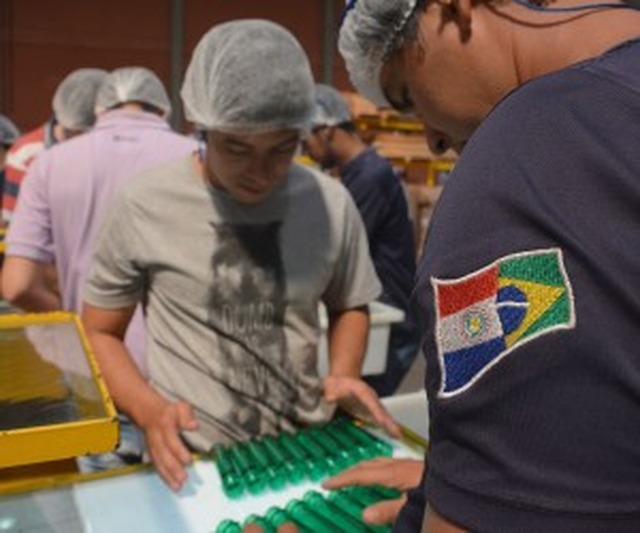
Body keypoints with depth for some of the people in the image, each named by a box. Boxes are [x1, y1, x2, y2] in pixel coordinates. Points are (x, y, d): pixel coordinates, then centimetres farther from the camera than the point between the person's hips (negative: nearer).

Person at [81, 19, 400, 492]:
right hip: (193, 462, -3)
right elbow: (100, 333, 1)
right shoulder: (146, 207, -11)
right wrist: (149, 410, -15)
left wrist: (344, 374, -6)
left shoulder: (332, 204, -4)